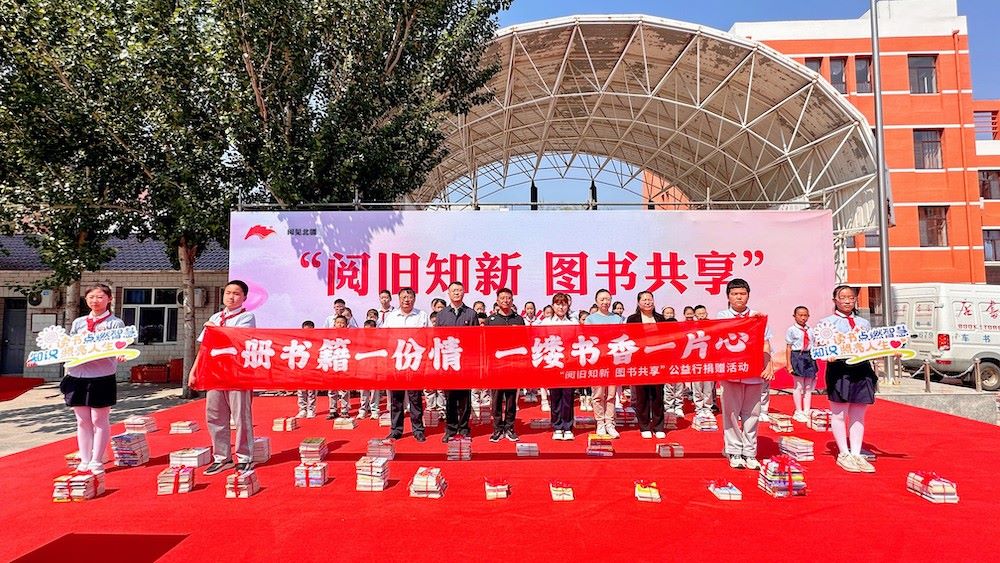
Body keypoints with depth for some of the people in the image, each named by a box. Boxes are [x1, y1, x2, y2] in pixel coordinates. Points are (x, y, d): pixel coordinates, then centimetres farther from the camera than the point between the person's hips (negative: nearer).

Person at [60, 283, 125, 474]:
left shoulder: (115, 323, 2)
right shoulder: (78, 323, 15)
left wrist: (120, 355, -30)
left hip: (102, 376, -4)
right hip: (77, 375, 4)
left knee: (99, 420, 3)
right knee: (82, 421, 10)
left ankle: (96, 462, 12)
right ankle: (84, 461, 19)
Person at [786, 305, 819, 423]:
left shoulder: (810, 330, 7)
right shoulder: (791, 330, -6)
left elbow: (813, 346, 13)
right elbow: (788, 347, -6)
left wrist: (813, 361, 12)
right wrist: (789, 363, -9)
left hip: (809, 357, 5)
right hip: (797, 356, -5)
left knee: (808, 387, 10)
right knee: (798, 386, 2)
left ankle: (806, 412, 20)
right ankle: (798, 412, 13)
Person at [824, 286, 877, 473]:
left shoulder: (864, 323, 19)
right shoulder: (827, 322, 4)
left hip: (862, 369, 5)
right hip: (839, 369, -4)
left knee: (858, 415, 7)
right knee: (839, 414, 0)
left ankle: (856, 454, 13)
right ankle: (844, 454, 9)